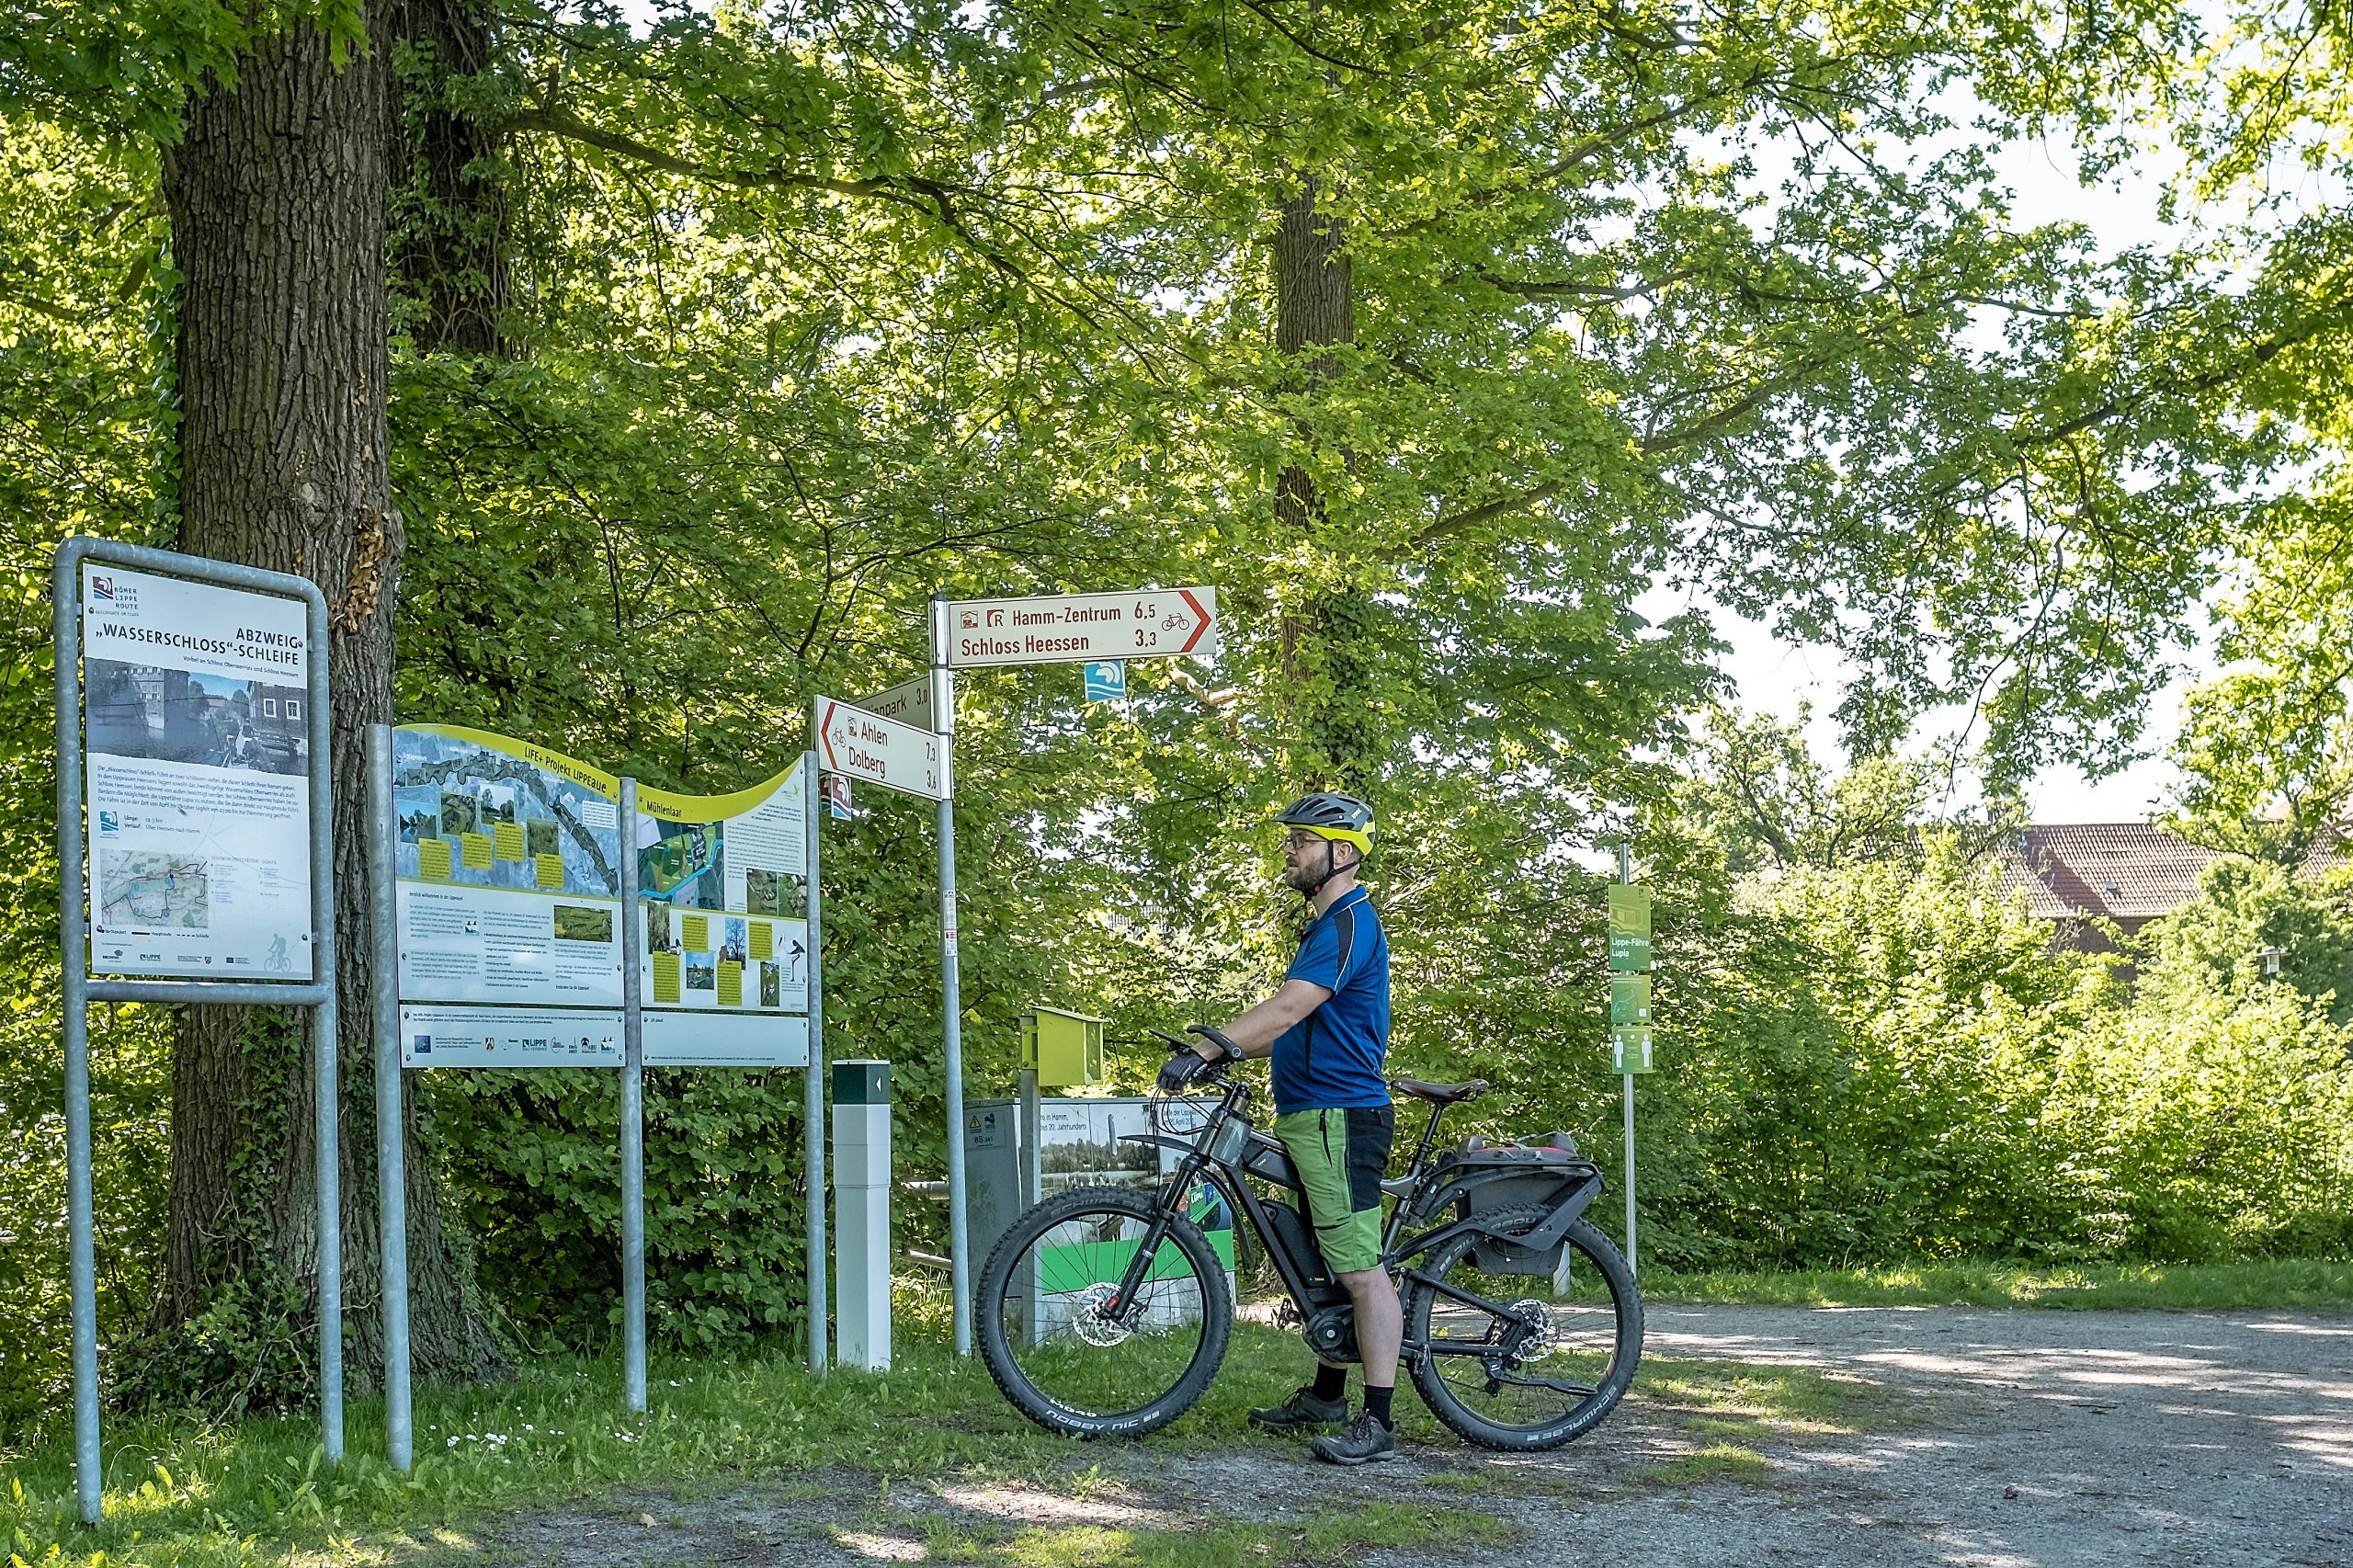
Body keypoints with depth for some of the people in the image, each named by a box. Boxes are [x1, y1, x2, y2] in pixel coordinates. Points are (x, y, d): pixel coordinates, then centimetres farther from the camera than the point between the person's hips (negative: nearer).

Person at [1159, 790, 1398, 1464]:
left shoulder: (1350, 924, -15)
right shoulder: (1329, 925, 20)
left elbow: (1288, 1008, -25)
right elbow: (1294, 1027, 25)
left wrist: (1202, 1051, -27)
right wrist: (1222, 1049, 17)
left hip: (1339, 1117, -11)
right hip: (1313, 1114, 11)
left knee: (1361, 1270, -10)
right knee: (1326, 1266, 18)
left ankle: (1378, 1421, -10)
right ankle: (1326, 1396, 29)